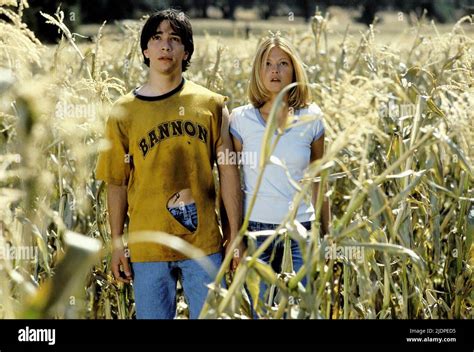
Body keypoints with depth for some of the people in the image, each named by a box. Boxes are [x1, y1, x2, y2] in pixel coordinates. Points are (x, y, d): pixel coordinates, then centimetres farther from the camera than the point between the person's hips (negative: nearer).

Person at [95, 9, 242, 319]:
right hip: (147, 247, 0)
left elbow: (228, 172, 2)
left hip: (204, 243, 0)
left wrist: (235, 235, 0)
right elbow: (116, 184, 5)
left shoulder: (211, 104, 1)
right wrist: (117, 244, 3)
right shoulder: (124, 112, 2)